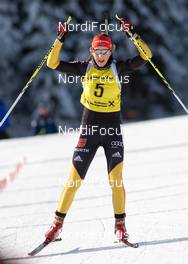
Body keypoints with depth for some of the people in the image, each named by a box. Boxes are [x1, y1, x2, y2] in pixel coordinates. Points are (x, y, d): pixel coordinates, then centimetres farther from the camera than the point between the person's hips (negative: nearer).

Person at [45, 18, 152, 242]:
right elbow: (53, 64, -2)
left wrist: (131, 34, -20)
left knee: (116, 179, -9)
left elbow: (146, 55, -11)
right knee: (74, 179, 1)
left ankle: (120, 225, 4)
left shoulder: (118, 68, -3)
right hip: (88, 129, 1)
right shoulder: (85, 68, 1)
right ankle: (57, 223, 10)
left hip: (112, 130, -1)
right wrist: (61, 39, -12)